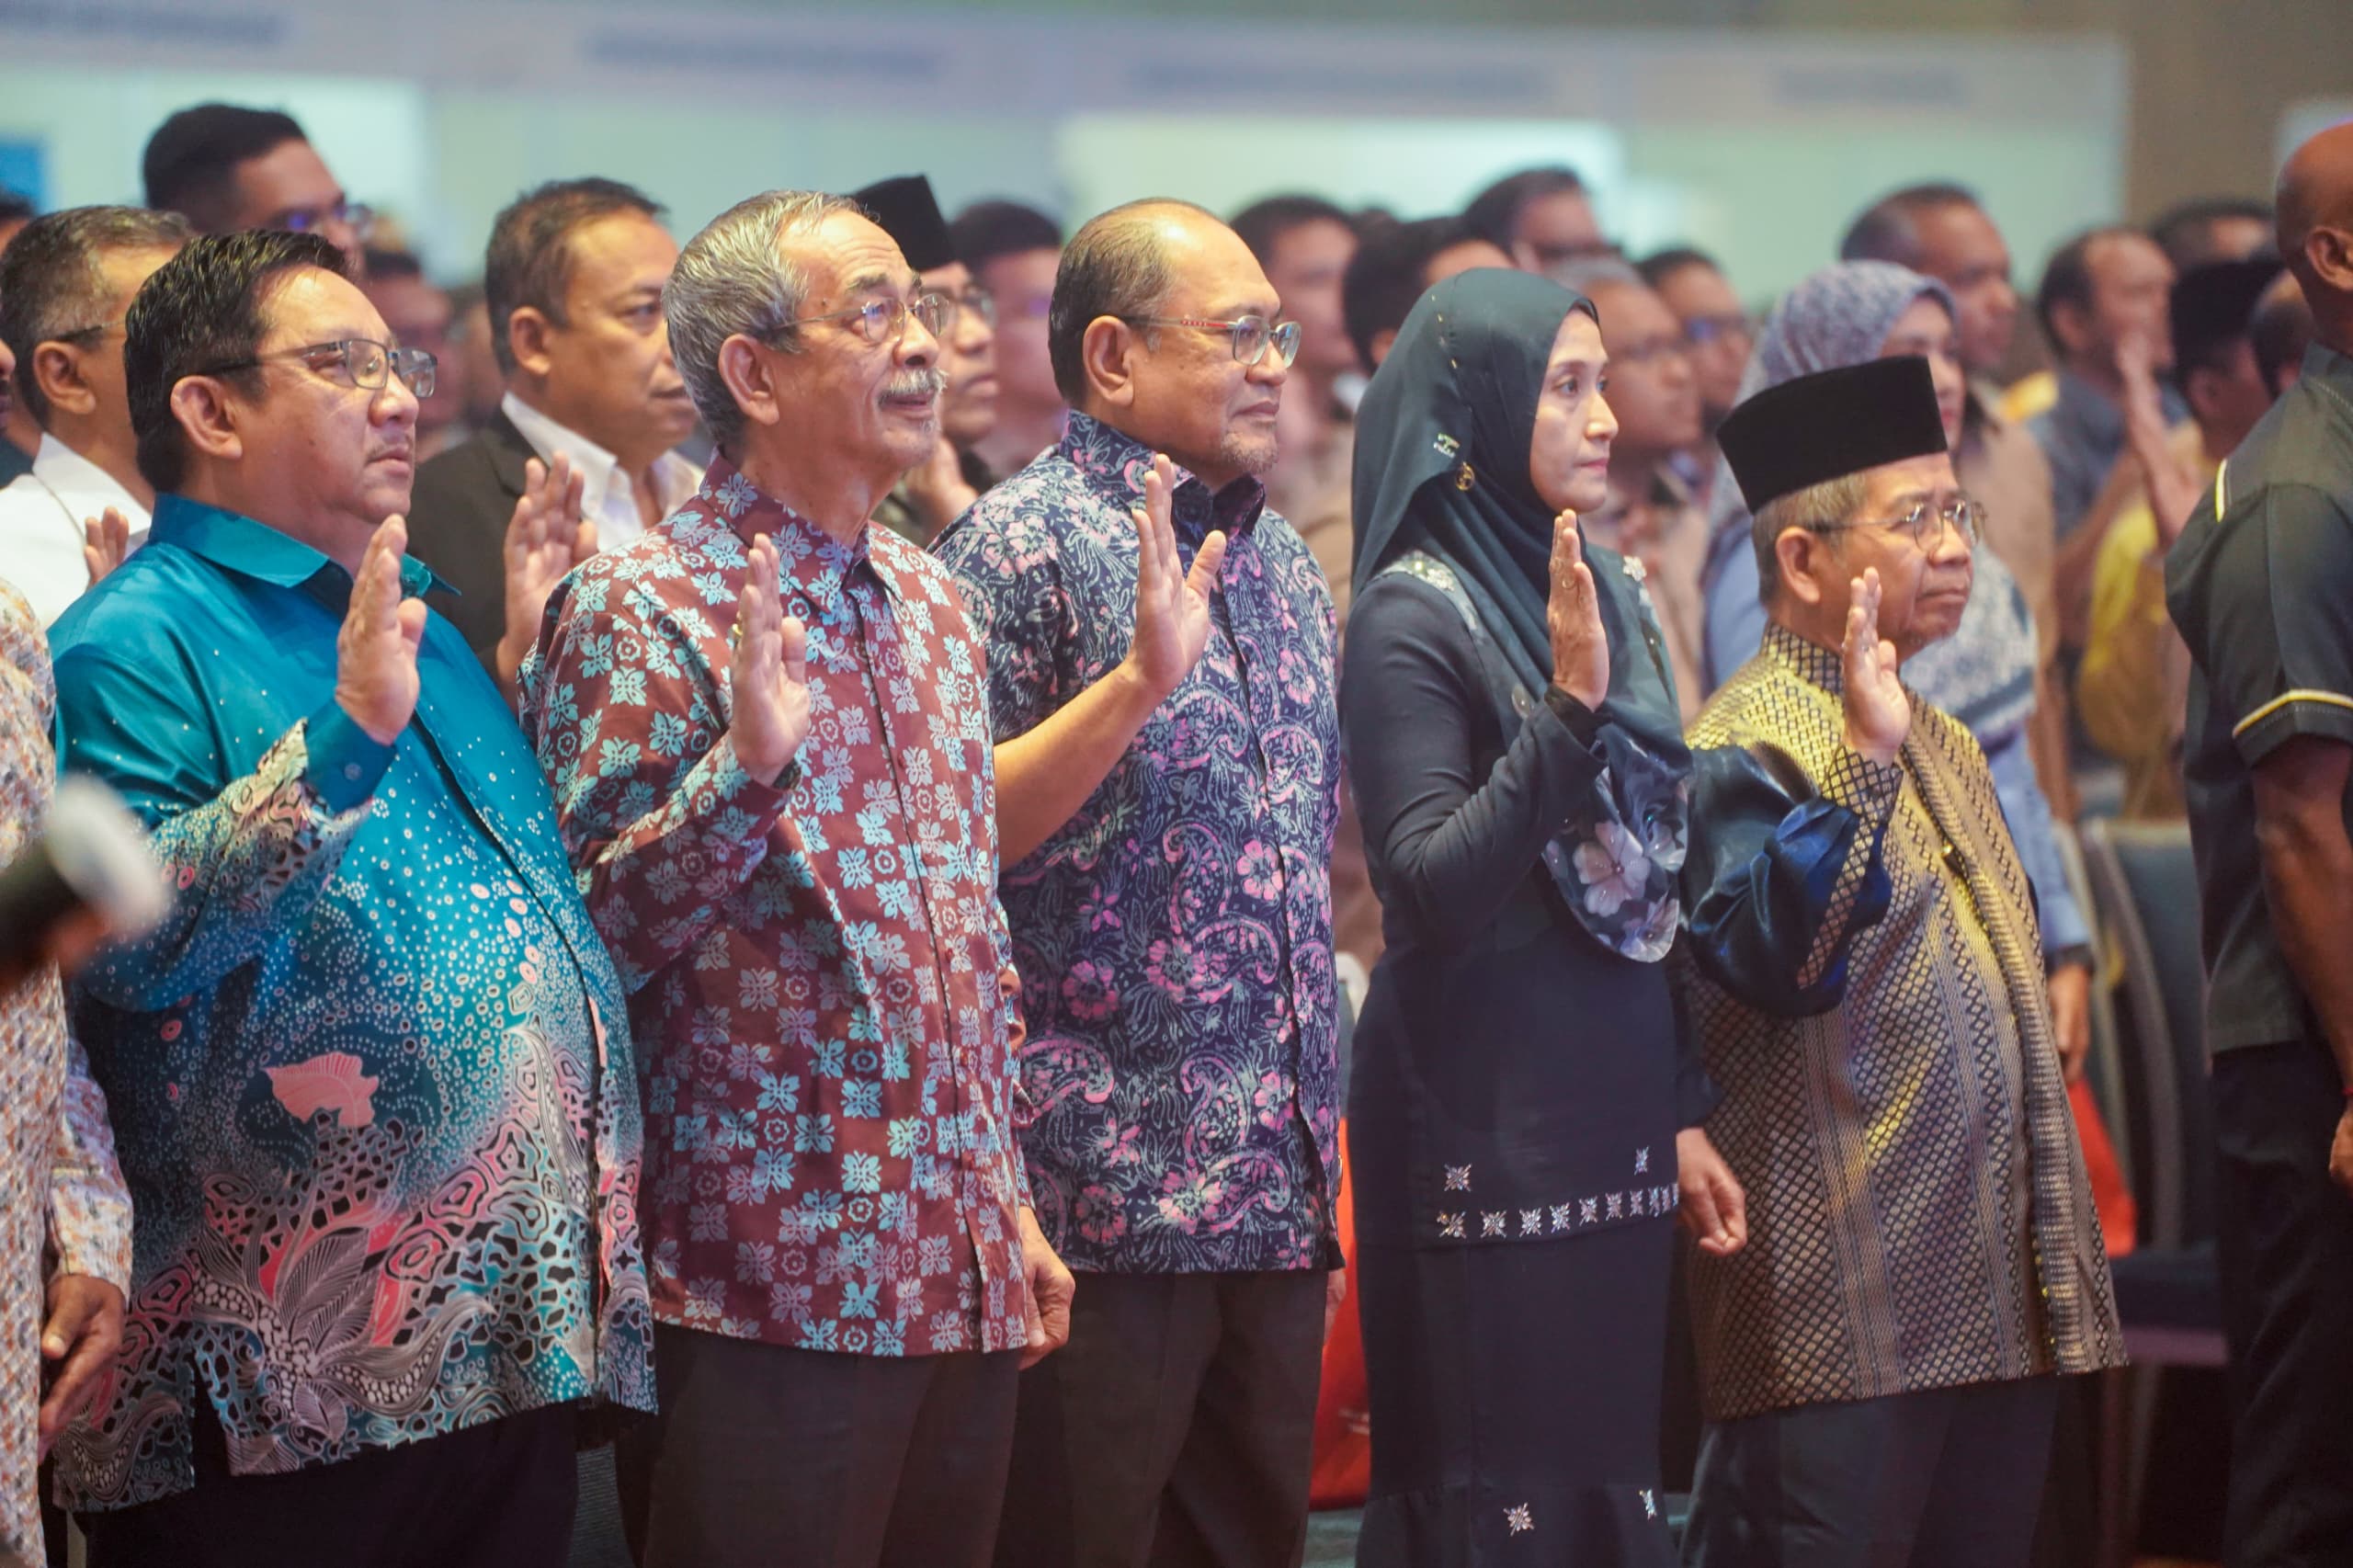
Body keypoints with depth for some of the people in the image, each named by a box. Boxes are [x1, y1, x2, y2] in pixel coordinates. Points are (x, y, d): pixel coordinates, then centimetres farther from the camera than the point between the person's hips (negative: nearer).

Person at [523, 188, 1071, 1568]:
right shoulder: (643, 610, -9)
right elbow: (592, 933, -14)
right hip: (769, 1287, -7)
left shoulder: (928, 600, 15)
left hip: (963, 1281, 7)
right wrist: (749, 763, -26)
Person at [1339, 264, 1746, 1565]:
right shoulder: (1413, 615, -10)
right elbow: (1434, 888, -19)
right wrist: (1568, 708, -26)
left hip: (1617, 1107, 7)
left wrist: (1683, 1112, 14)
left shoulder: (1607, 589, 10)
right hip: (1487, 1125, -7)